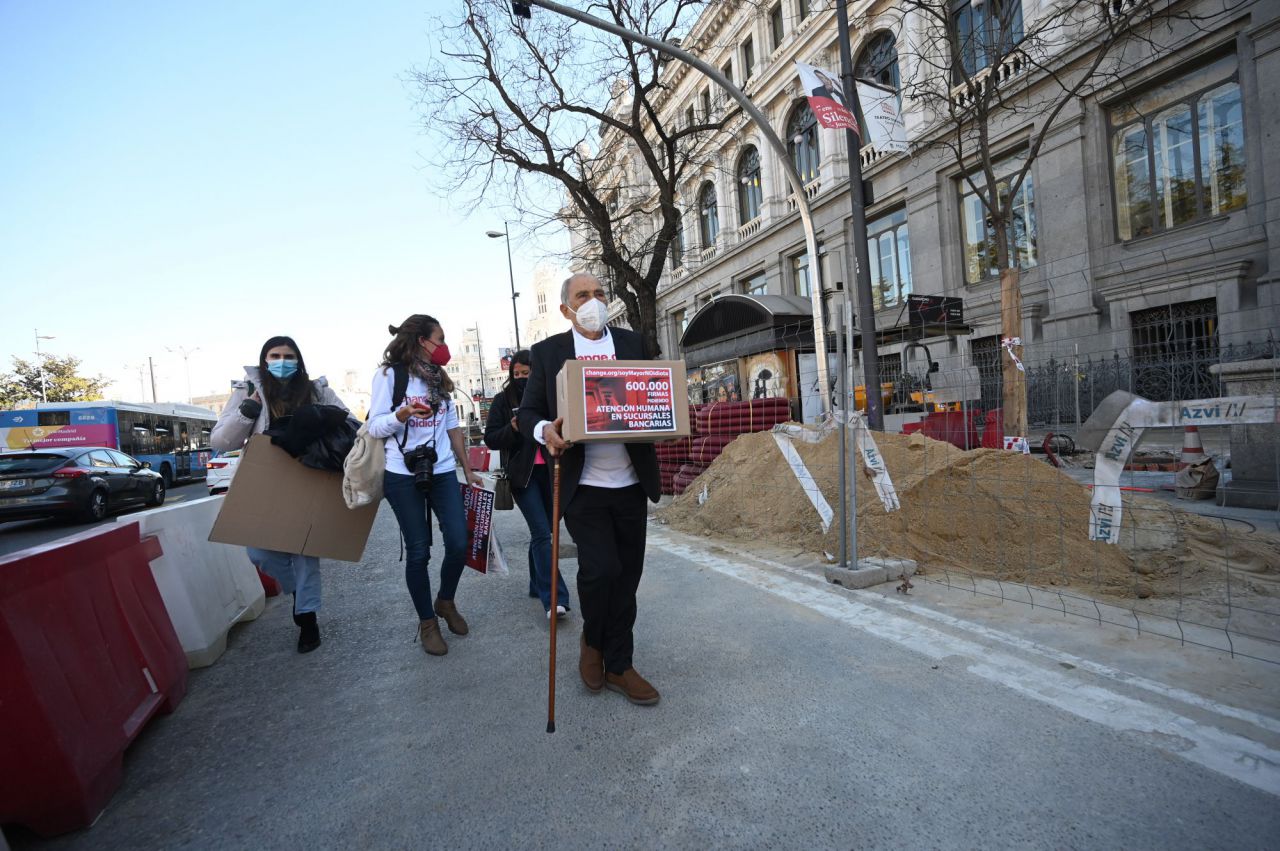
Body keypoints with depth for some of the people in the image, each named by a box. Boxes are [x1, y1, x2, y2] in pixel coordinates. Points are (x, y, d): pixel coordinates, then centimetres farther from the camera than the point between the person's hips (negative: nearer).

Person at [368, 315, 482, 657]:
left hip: (443, 472, 5)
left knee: (459, 543, -2)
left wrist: (467, 470, 15)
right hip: (403, 476, -4)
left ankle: (446, 602, 25)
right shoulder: (389, 375, -1)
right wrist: (402, 414, -26)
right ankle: (427, 622, 19)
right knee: (418, 551, 1)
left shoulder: (439, 378, 15)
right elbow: (375, 427, -6)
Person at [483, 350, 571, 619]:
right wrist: (513, 428, -16)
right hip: (522, 474, -3)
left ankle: (537, 585, 30)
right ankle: (554, 598, -11)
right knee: (542, 533, -11)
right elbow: (490, 438, 0)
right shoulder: (504, 399, 2)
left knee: (542, 531, 13)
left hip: (549, 472, 3)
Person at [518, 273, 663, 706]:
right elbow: (528, 412, 4)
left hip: (631, 483, 3)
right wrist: (545, 431, -19)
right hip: (583, 486, -3)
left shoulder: (631, 342, 11)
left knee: (627, 575, 9)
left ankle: (618, 665, 28)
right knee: (601, 568, -13)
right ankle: (593, 642, 20)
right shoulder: (547, 352, 4)